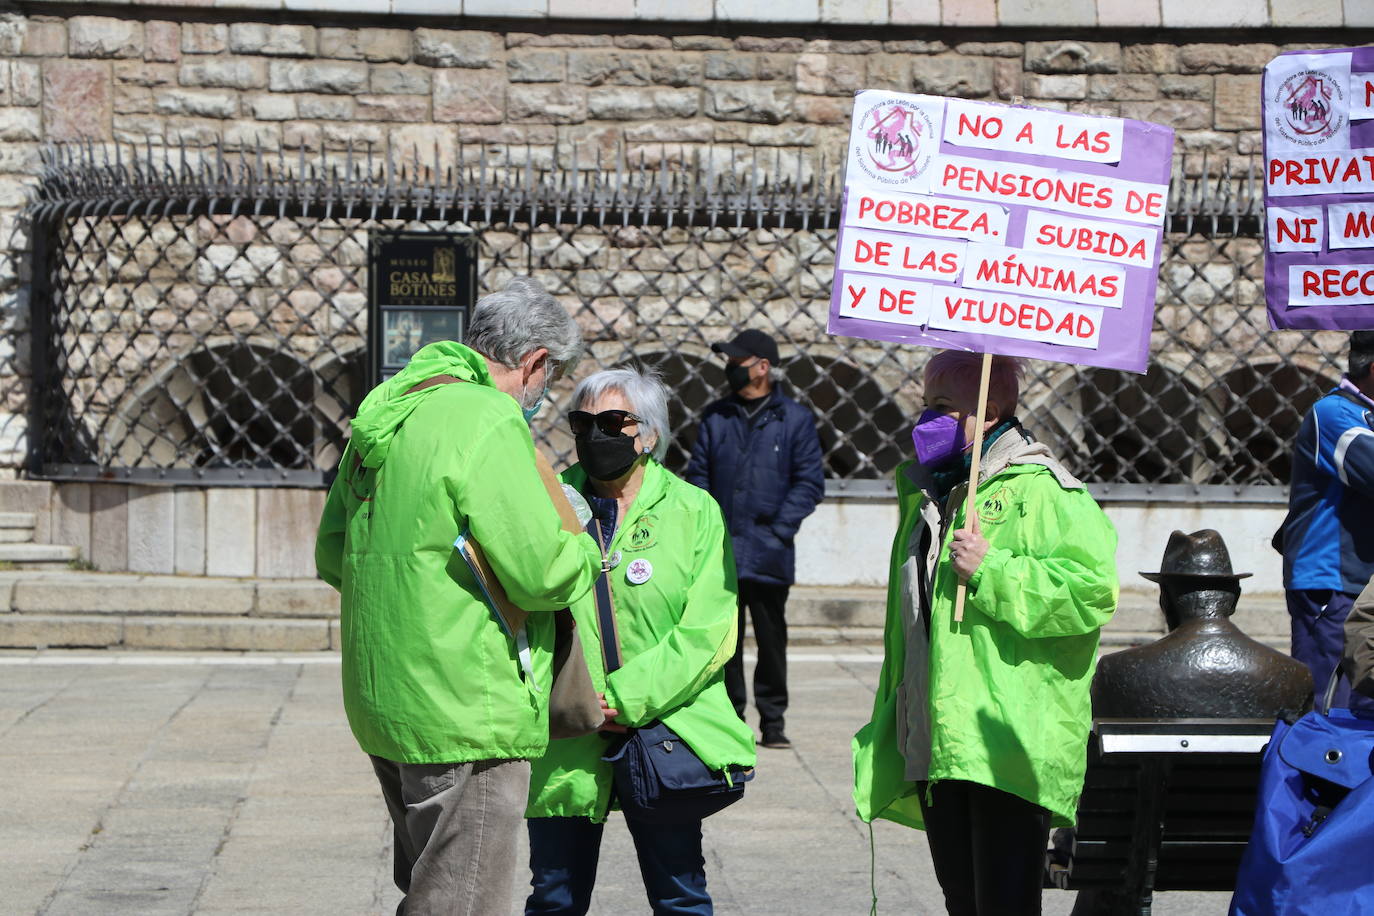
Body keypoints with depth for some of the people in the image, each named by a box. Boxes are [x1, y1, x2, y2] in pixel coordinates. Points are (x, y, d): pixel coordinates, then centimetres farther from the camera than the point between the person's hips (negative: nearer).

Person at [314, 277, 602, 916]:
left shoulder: (383, 413, 13)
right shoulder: (487, 420, -17)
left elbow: (331, 557, 20)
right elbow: (541, 571, -19)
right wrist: (585, 553, 2)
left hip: (382, 706, 10)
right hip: (465, 714, -9)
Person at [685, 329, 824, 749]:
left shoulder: (795, 419, 2)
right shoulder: (716, 416, 11)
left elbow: (810, 482, 0)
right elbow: (698, 474, 13)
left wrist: (778, 529, -8)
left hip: (768, 557, -3)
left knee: (771, 639, 2)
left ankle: (773, 720, 11)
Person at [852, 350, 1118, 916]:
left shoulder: (1040, 491, -6)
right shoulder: (926, 494, 20)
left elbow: (1092, 589, -19)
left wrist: (991, 572, -19)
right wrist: (892, 721, 28)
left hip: (1006, 754, -8)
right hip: (935, 752, 8)